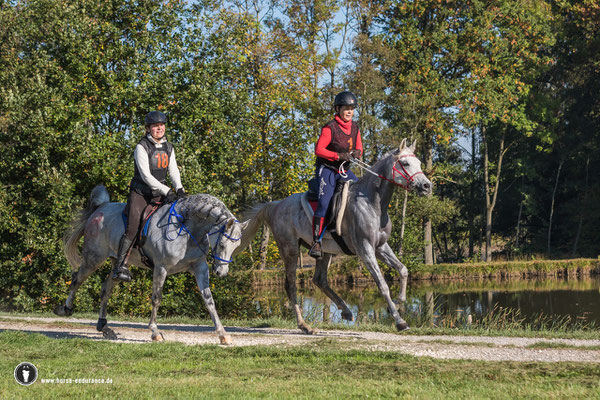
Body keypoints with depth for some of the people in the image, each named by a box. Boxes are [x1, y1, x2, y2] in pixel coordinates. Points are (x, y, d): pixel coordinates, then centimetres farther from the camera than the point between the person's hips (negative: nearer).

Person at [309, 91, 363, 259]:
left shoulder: (355, 128, 7)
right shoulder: (330, 128, -13)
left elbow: (359, 148, 13)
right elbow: (319, 149, -16)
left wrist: (357, 153, -12)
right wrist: (339, 156, -24)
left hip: (344, 170, 7)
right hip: (327, 169, -7)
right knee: (324, 203, -20)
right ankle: (316, 242, -20)